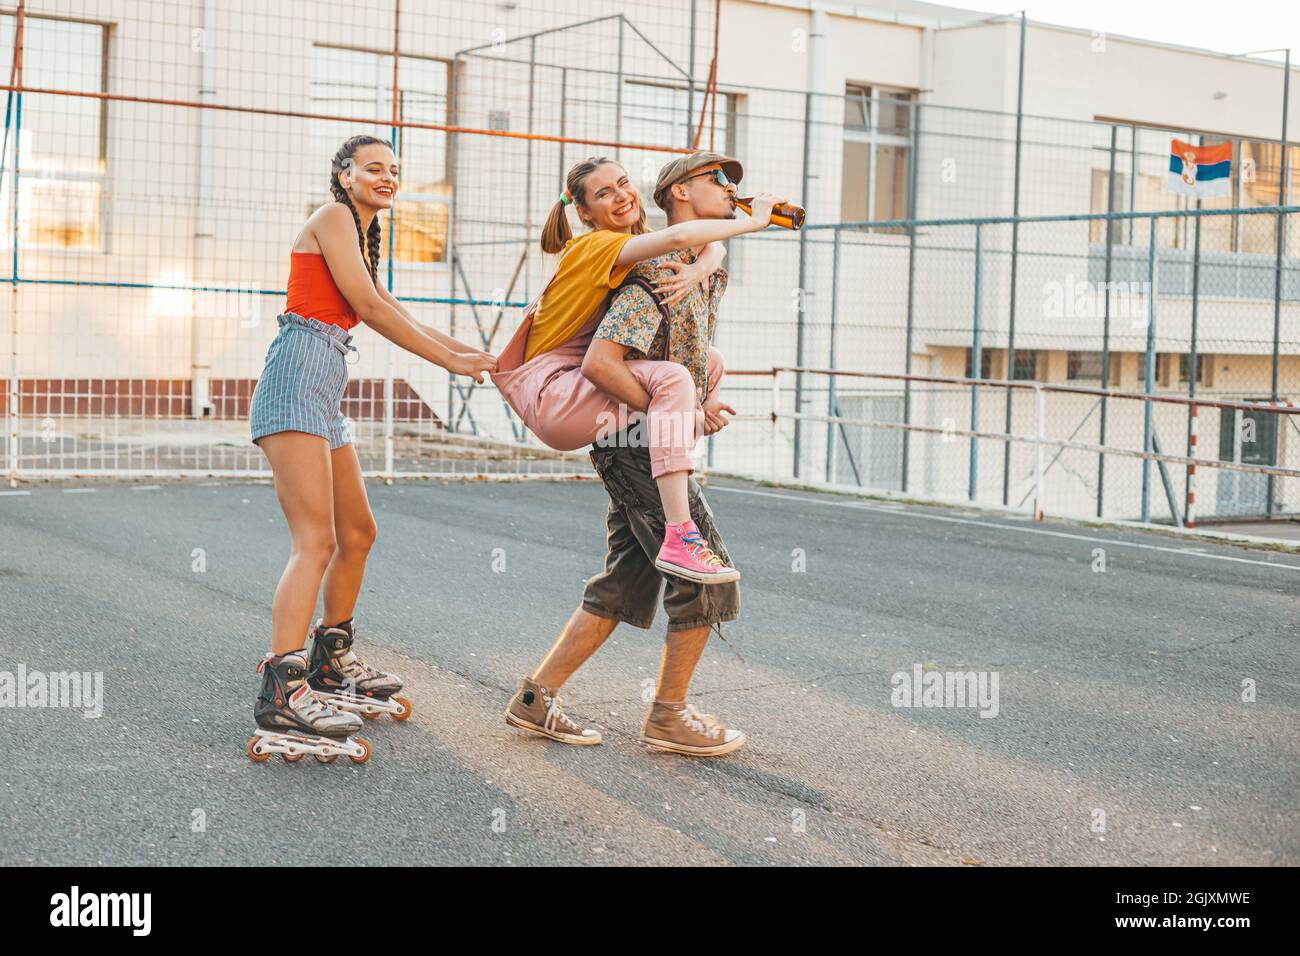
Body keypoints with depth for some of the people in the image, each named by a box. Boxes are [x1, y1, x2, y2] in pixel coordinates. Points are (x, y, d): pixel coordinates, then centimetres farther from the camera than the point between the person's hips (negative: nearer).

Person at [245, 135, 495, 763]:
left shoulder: (359, 239, 26)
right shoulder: (332, 217, -3)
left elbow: (393, 313, 27)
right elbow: (370, 308, -9)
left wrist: (475, 355, 21)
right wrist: (451, 361, -5)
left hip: (323, 398, 10)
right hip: (296, 382, -10)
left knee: (357, 534, 18)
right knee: (316, 541, -19)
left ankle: (331, 665, 32)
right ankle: (281, 694, -27)